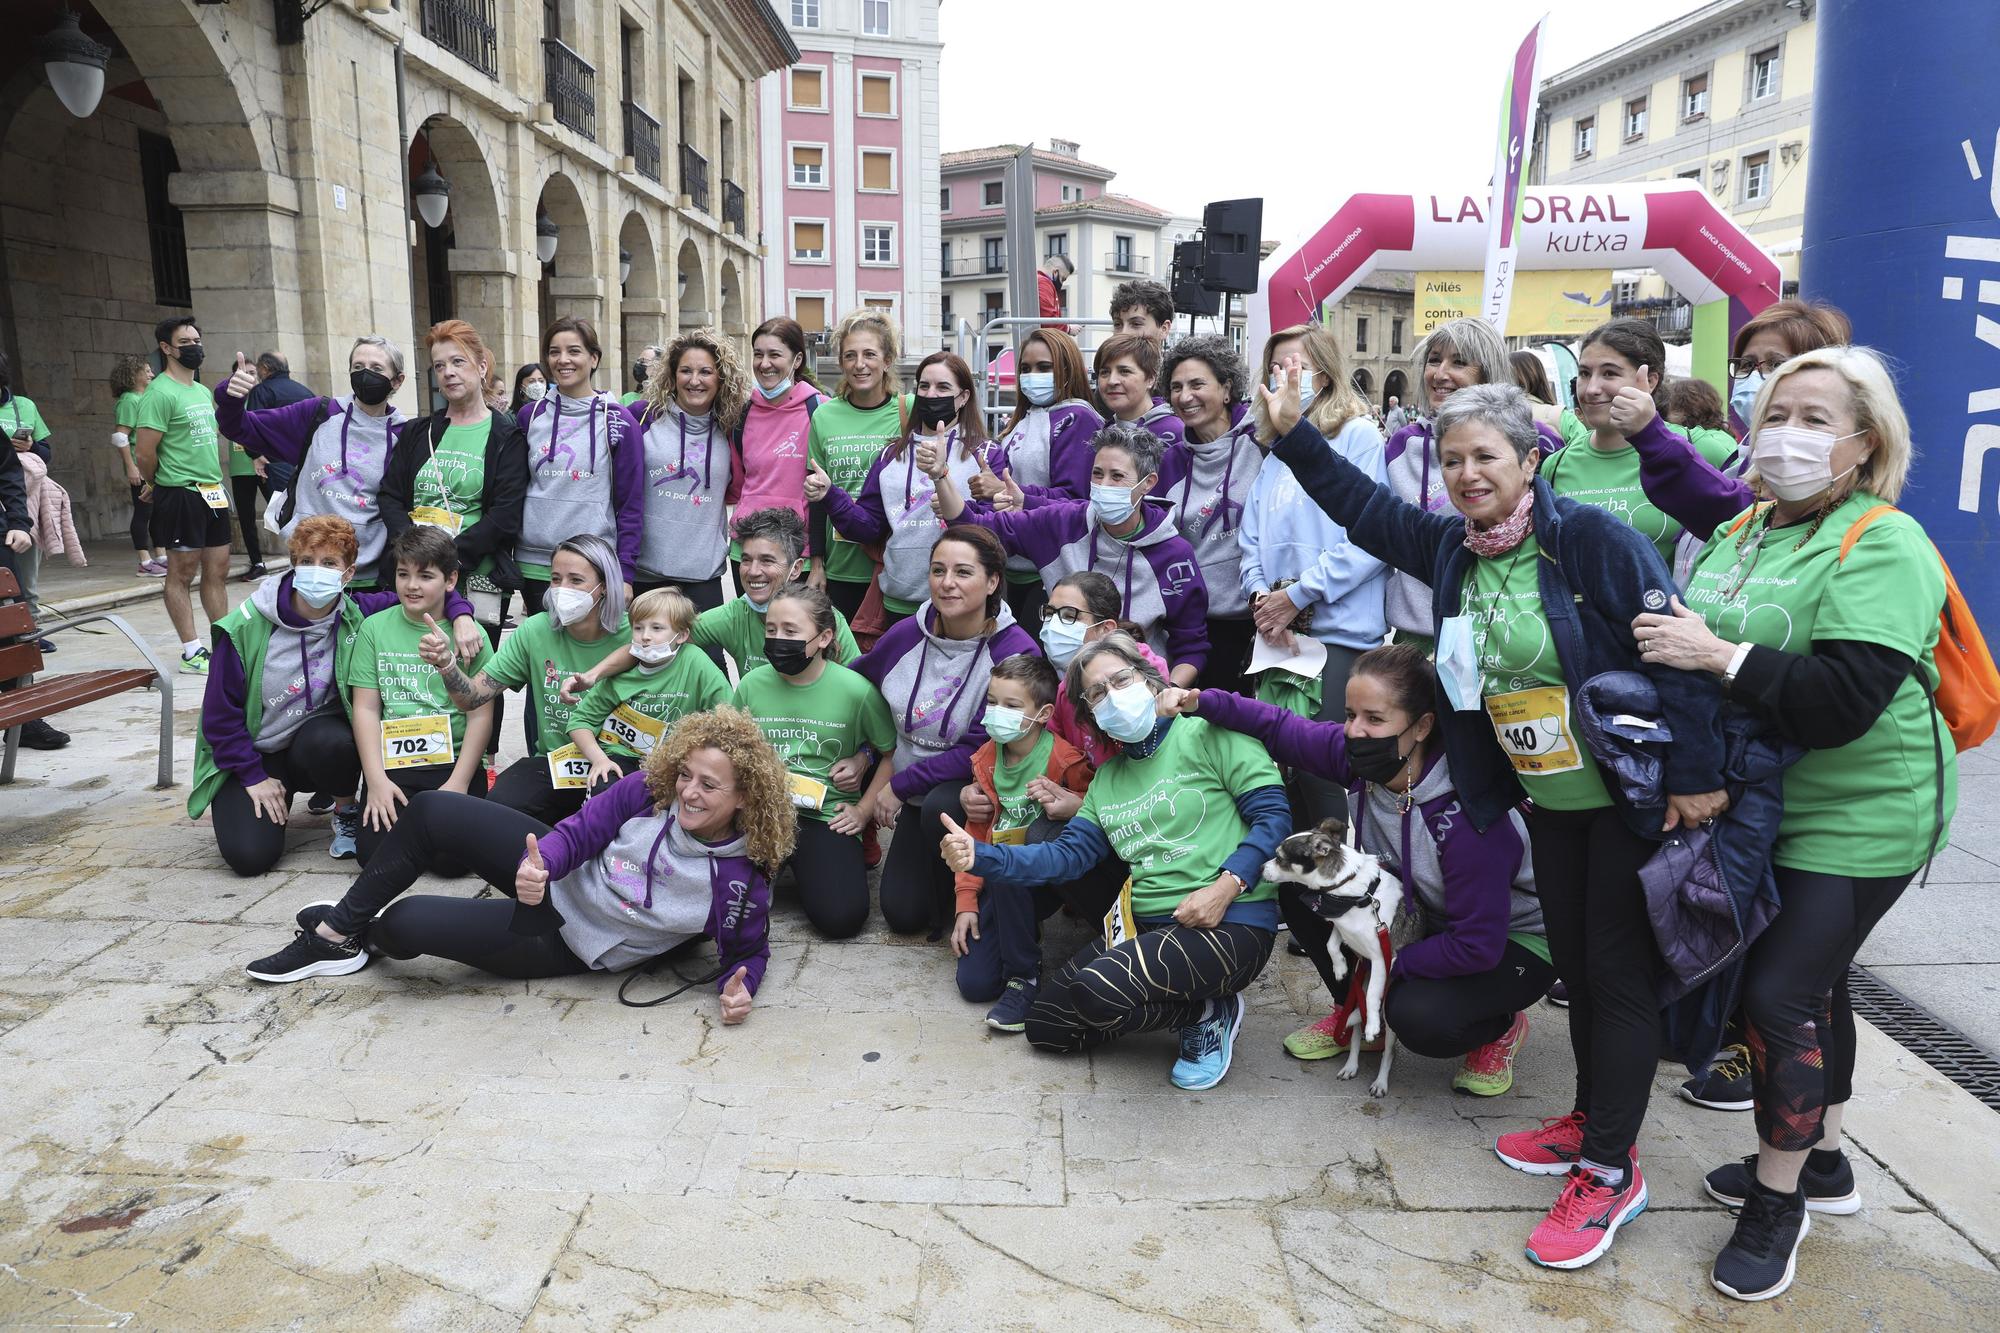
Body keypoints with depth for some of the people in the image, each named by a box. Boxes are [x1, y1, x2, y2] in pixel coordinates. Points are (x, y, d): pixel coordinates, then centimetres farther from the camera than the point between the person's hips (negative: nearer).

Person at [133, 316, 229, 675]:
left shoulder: (203, 392, 15)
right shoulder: (160, 393, -12)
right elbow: (144, 454, -15)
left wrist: (215, 478, 14)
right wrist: (162, 486, 0)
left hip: (213, 492, 8)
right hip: (181, 494, -8)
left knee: (217, 571, 11)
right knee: (182, 573, -1)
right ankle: (192, 653, 3)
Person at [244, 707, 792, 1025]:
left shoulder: (743, 879, -24)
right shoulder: (653, 790, -13)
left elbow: (749, 950, -10)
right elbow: (578, 832, -7)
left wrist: (739, 986, -34)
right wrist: (541, 865, -29)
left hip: (568, 942, -5)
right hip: (554, 875, 5)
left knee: (405, 924, -17)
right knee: (432, 810, -6)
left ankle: (364, 936, 24)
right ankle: (337, 930, 14)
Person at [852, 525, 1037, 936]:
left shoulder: (1016, 652, -22)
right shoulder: (905, 634, -8)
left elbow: (980, 750, -22)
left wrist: (900, 785, -18)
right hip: (917, 797, 5)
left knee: (940, 808, -36)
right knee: (902, 914, 0)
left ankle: (959, 906, -9)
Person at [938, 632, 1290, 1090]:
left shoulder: (1208, 735, -4)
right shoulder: (1108, 777, 18)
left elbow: (1274, 816, -9)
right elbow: (1066, 854, 7)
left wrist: (1227, 885, -23)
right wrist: (980, 856, -7)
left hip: (1231, 921, -8)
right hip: (1145, 923, 8)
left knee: (1097, 991, -30)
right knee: (1046, 1027, 6)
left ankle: (1209, 1013, 0)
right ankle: (1190, 1003, 15)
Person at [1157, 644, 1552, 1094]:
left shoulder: (1470, 816, -36)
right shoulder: (1364, 758, -19)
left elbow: (1478, 946, -31)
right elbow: (1279, 728, -6)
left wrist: (1384, 967, -21)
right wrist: (1199, 701, -21)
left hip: (1512, 940, -6)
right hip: (1421, 918, 6)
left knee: (1420, 1018, -33)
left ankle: (1502, 1026, 4)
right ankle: (1357, 1013, 8)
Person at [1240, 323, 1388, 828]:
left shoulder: (1358, 436, -3)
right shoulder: (1276, 450, 18)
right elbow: (1252, 537, 16)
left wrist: (1299, 595, -12)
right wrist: (1259, 594, -3)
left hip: (1339, 630, -6)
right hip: (1278, 633, 7)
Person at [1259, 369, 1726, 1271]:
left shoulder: (1590, 537, -19)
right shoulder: (1449, 545, 1)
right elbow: (1364, 506, 11)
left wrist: (1695, 777, -22)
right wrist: (1292, 435, 3)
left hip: (1628, 796, -7)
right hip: (1546, 798, 7)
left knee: (1619, 970, 1)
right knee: (1574, 961, 17)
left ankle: (1611, 1171, 12)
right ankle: (1591, 1120, 35)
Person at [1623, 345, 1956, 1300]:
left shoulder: (1883, 545, -17)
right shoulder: (1741, 528, 5)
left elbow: (1846, 700, -29)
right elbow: (1685, 632, 16)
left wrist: (1719, 656, -30)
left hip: (1856, 818, -7)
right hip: (1760, 806, 7)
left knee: (1781, 993, -6)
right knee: (1812, 983, 19)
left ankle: (1778, 1198, 14)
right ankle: (1821, 1163, 37)